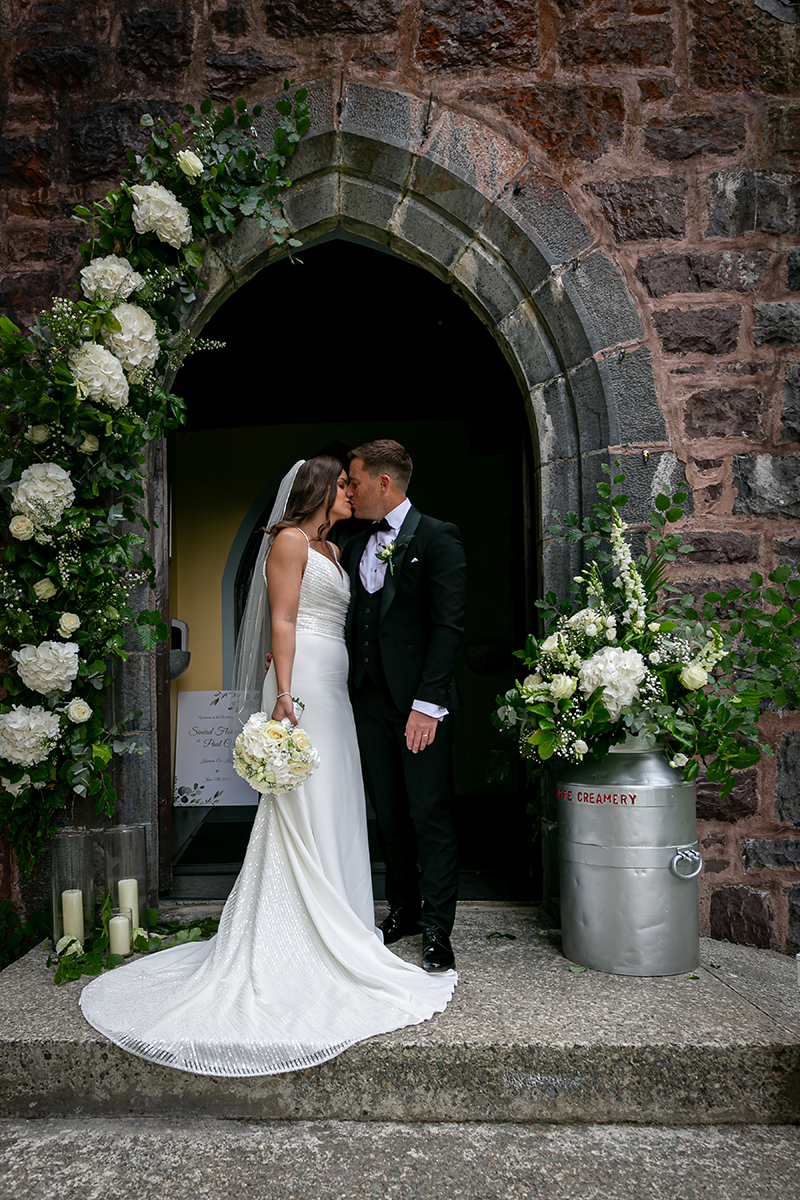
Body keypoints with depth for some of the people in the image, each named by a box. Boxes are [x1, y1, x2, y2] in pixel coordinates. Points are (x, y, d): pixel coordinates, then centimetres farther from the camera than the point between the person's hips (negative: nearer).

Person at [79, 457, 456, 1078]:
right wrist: (284, 695, -21)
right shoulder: (290, 540, -5)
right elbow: (282, 621, -13)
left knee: (334, 810, 10)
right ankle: (301, 946, 1)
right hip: (303, 686, -9)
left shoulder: (330, 550, 22)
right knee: (305, 810, -7)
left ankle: (333, 928, 20)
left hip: (334, 689, 9)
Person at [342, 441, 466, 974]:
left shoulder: (437, 538, -6)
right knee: (390, 817, 15)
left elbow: (449, 625, -13)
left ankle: (437, 929, 11)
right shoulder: (356, 548, 15)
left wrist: (427, 702, -20)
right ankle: (403, 910, 30)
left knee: (431, 817, 1)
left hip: (421, 705, -6)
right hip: (371, 702, 7)